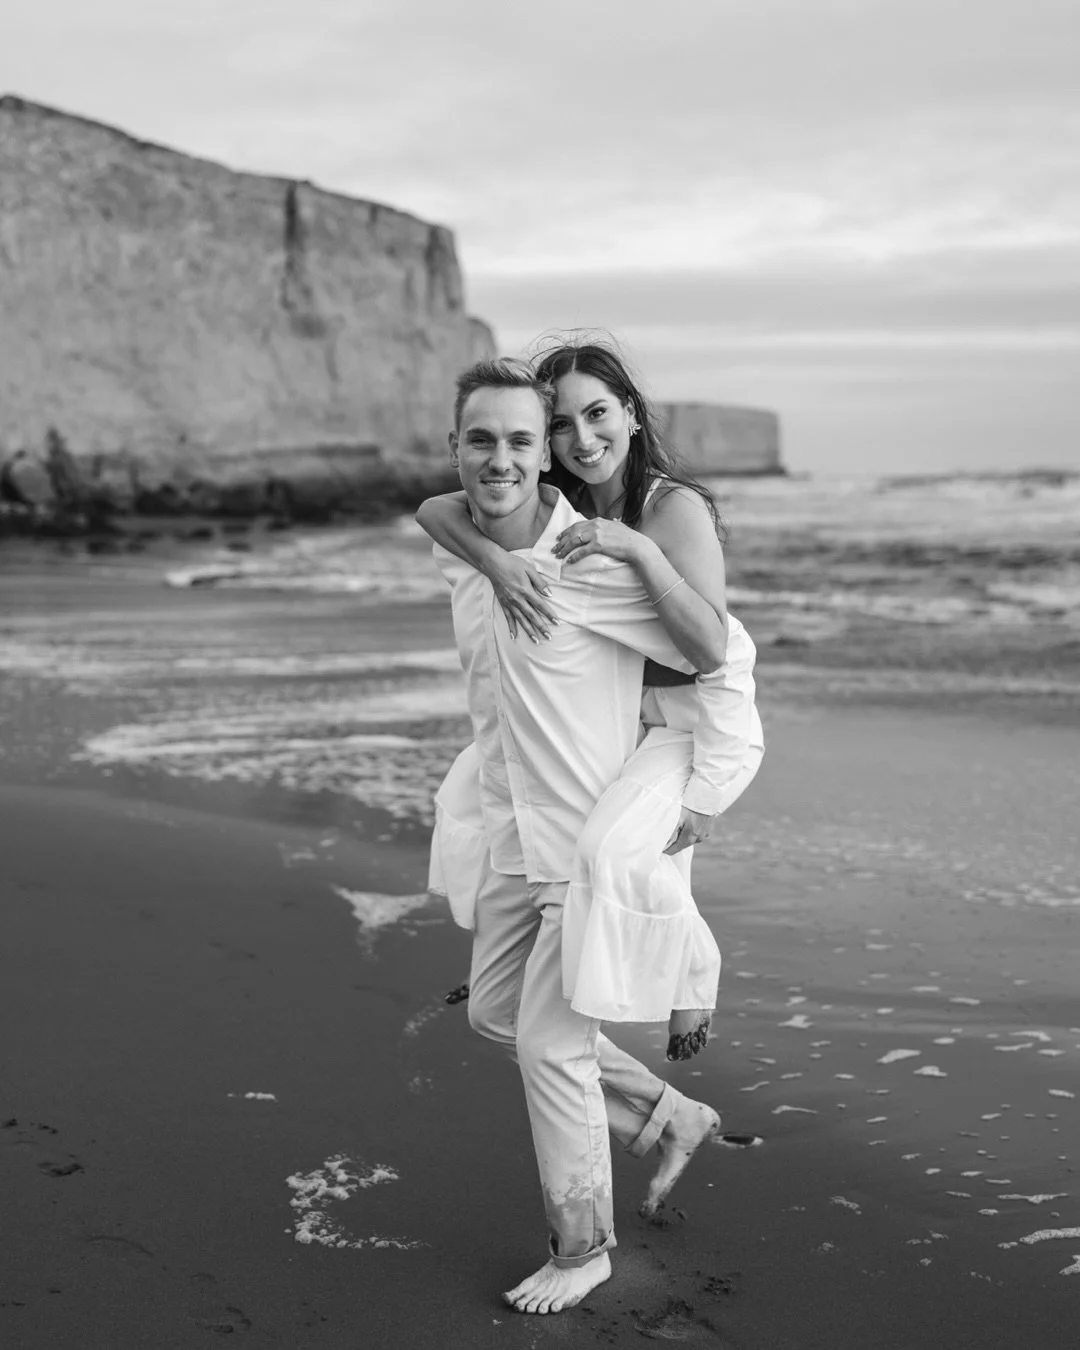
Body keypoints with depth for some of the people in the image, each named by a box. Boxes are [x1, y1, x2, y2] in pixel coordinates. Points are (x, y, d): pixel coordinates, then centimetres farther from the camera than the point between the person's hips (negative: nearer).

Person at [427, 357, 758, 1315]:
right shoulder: (452, 553, -1)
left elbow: (721, 660, -18)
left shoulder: (592, 568, -24)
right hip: (515, 834, 8)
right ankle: (671, 1119, 34)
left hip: (598, 839, -8)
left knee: (550, 1043, -2)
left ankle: (583, 1246, 20)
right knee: (496, 1011, 18)